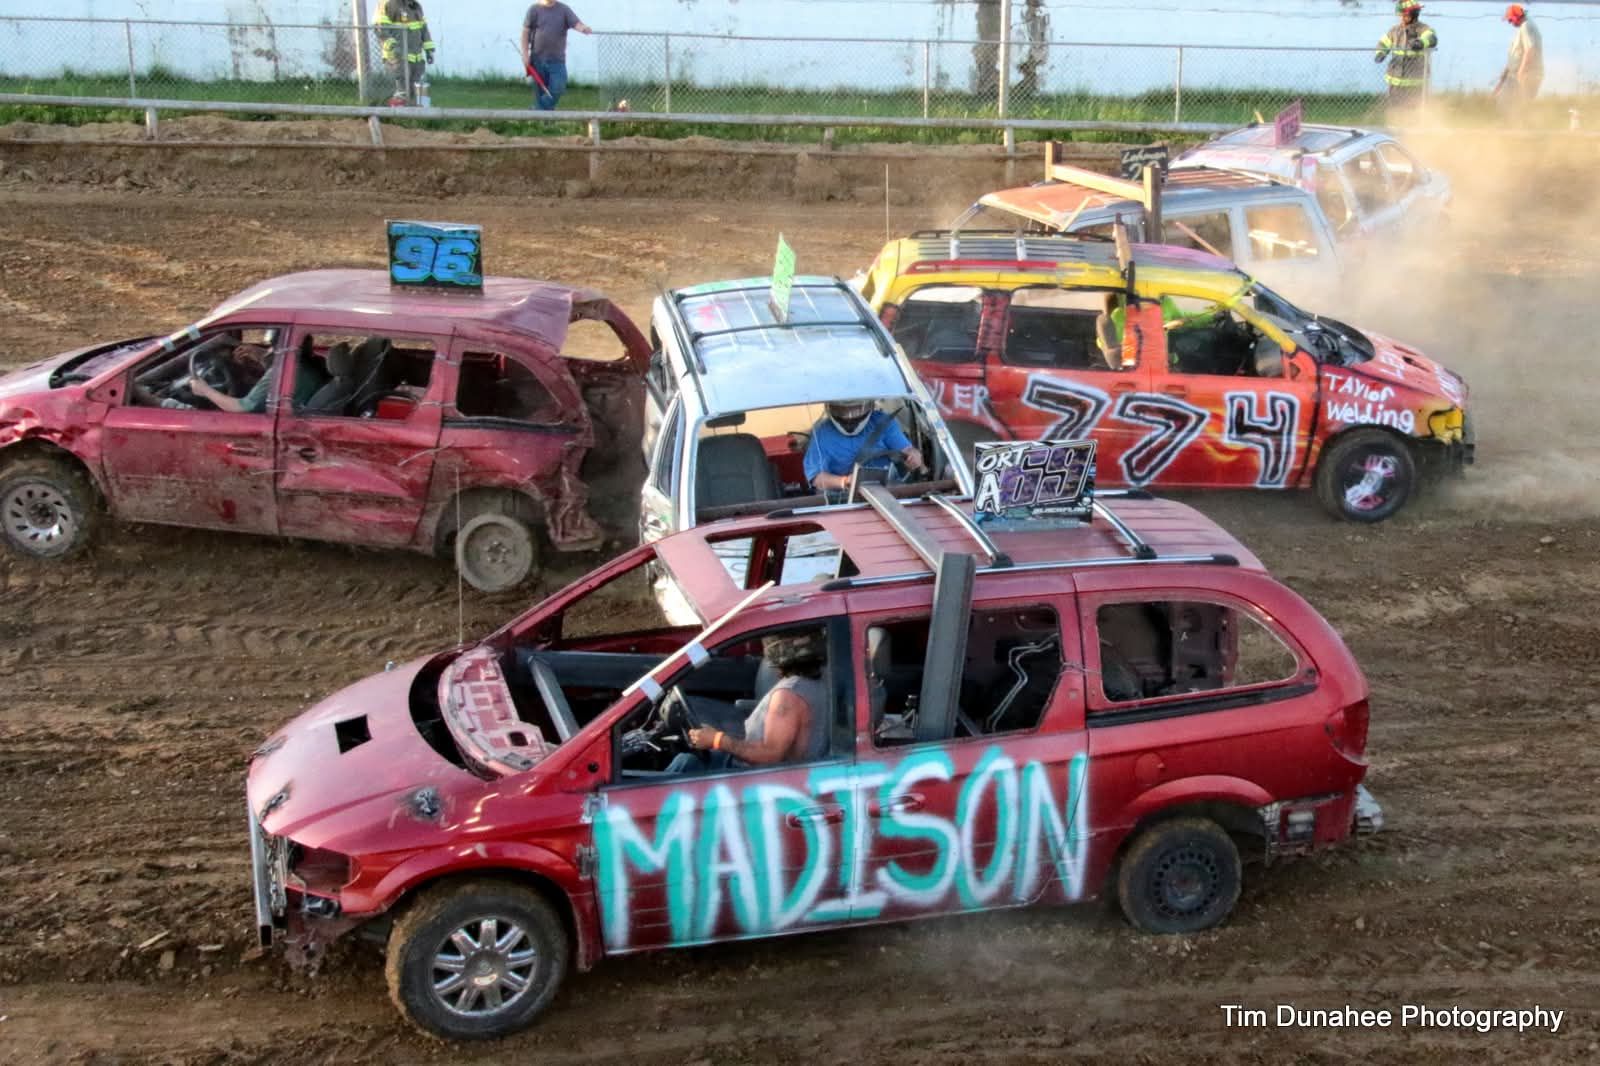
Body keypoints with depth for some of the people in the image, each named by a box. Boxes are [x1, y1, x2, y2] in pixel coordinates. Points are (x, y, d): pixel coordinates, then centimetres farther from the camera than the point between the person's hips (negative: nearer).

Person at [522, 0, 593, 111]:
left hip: (557, 60, 1)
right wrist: (525, 54, -3)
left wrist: (584, 28, -33)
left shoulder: (564, 9, 4)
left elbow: (576, 23, -9)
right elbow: (526, 32, 4)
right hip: (538, 59, -1)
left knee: (558, 88, -11)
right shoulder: (534, 9, 2)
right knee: (540, 92, 3)